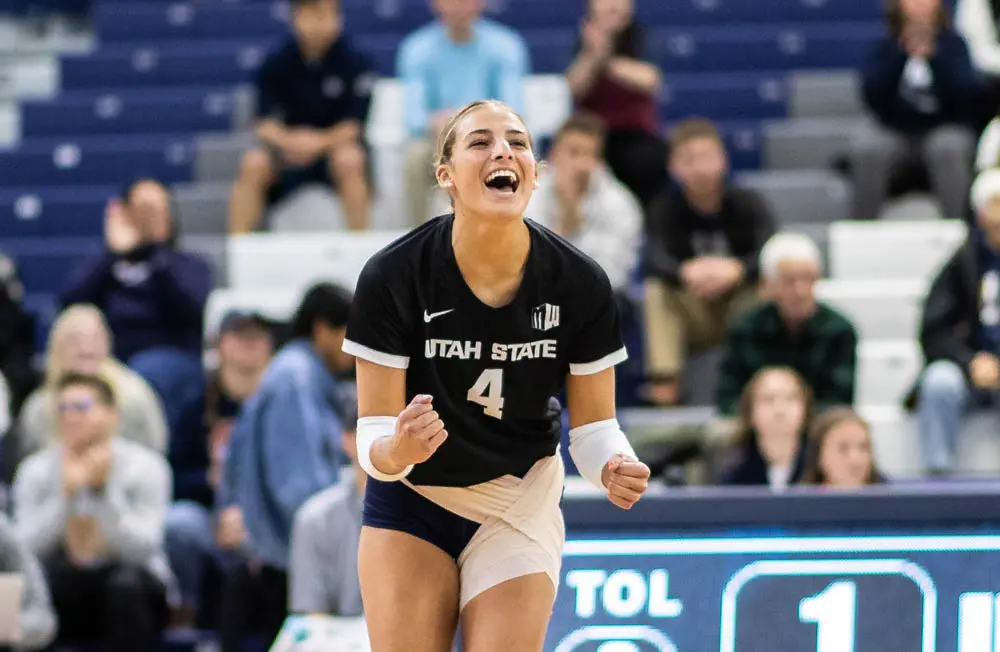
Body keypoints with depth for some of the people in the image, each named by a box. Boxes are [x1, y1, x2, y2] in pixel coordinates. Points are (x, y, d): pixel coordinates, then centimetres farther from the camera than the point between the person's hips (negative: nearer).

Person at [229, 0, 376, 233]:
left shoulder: (354, 61, -10)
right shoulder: (278, 62, -4)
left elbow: (351, 127, -11)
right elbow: (265, 125, -7)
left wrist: (320, 142, -32)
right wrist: (288, 141, -30)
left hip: (335, 142, -2)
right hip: (290, 144, 2)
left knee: (349, 160, -36)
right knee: (253, 163, -28)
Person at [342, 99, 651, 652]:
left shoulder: (581, 284, -17)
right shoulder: (391, 276, -22)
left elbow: (592, 425, -7)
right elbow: (373, 432, -19)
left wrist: (614, 466, -31)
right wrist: (396, 451, -43)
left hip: (520, 510, 1)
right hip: (411, 499, -1)